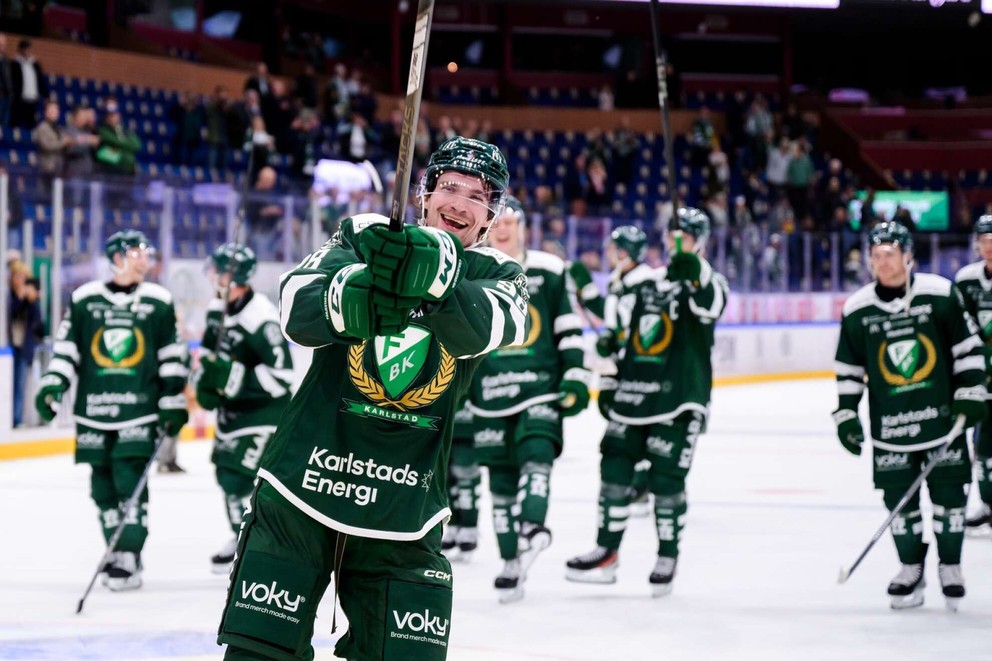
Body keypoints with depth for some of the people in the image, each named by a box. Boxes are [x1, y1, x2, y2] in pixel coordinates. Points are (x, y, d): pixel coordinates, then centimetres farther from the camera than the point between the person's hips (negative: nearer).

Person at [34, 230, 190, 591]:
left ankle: (129, 560, -13)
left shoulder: (159, 301, 4)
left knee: (130, 479, -13)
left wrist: (174, 403, 5)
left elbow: (173, 357, 8)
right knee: (102, 486, 6)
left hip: (140, 409, -2)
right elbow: (66, 348, 9)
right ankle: (118, 551, 20)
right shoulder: (84, 299, 5)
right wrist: (52, 385, -3)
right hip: (93, 409, 2)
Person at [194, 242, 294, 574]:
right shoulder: (218, 308, 1)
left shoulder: (261, 319, -27)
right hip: (232, 406, 9)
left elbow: (281, 376, -30)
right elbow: (210, 349, 19)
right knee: (226, 472, 17)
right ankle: (243, 540, 37)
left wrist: (234, 377, -33)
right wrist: (205, 379, 2)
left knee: (238, 478, -15)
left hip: (264, 410, -9)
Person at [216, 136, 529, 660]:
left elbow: (481, 329, -21)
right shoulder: (363, 236, 3)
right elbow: (296, 309, -16)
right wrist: (353, 296, -40)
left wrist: (431, 274, -44)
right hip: (301, 491, -1)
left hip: (404, 514, 1)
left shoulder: (496, 275, 4)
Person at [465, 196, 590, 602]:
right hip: (491, 395, 2)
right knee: (501, 478, 2)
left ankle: (531, 525, -41)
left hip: (541, 387, -2)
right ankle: (512, 562, 6)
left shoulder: (549, 271, 5)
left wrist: (576, 377, 0)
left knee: (535, 453, -24)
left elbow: (569, 328, 7)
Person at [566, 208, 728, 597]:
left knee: (666, 480, -6)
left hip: (679, 403, -6)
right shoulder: (647, 285, 17)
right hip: (633, 397, 6)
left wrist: (692, 266, -42)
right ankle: (606, 553, 12)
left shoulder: (705, 282, -1)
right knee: (614, 470, 4)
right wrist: (609, 384, 19)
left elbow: (711, 306, -27)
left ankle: (668, 559, 8)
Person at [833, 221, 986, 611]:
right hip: (890, 424, 1)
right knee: (899, 499, 2)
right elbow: (848, 368, 7)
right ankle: (911, 568, 17)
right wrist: (845, 414, 3)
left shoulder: (940, 294, -5)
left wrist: (971, 393, -5)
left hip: (943, 415, -1)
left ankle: (950, 566, 17)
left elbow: (968, 346, 0)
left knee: (949, 492, 2)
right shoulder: (857, 309, -1)